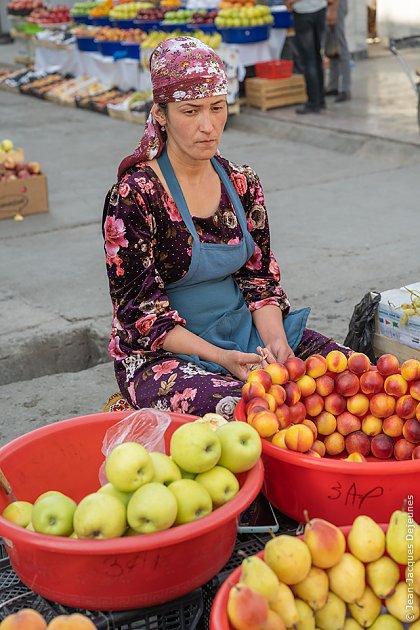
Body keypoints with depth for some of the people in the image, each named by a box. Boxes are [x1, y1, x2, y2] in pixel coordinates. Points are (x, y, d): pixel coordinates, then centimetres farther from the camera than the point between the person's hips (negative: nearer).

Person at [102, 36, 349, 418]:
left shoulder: (242, 184, 5)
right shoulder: (134, 197, -13)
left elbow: (260, 279, 7)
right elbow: (142, 311, -13)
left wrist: (274, 340, -13)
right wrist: (219, 357, -23)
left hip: (244, 332, 6)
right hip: (162, 354, -6)